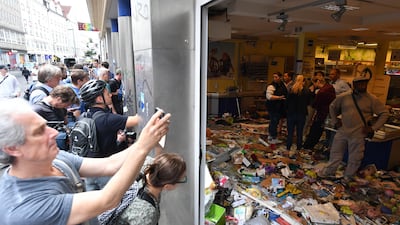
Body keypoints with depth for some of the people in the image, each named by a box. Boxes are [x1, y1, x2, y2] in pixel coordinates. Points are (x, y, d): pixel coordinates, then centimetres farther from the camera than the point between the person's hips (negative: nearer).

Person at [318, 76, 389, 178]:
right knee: (335, 154, 12)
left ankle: (347, 179, 26)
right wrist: (335, 121, 8)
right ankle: (328, 173, 28)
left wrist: (373, 127, -7)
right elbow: (332, 107, 15)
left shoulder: (372, 99, -4)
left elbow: (384, 113, -1)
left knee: (354, 159, 9)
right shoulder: (344, 97, 0)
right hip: (341, 132, 2)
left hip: (358, 135, -1)